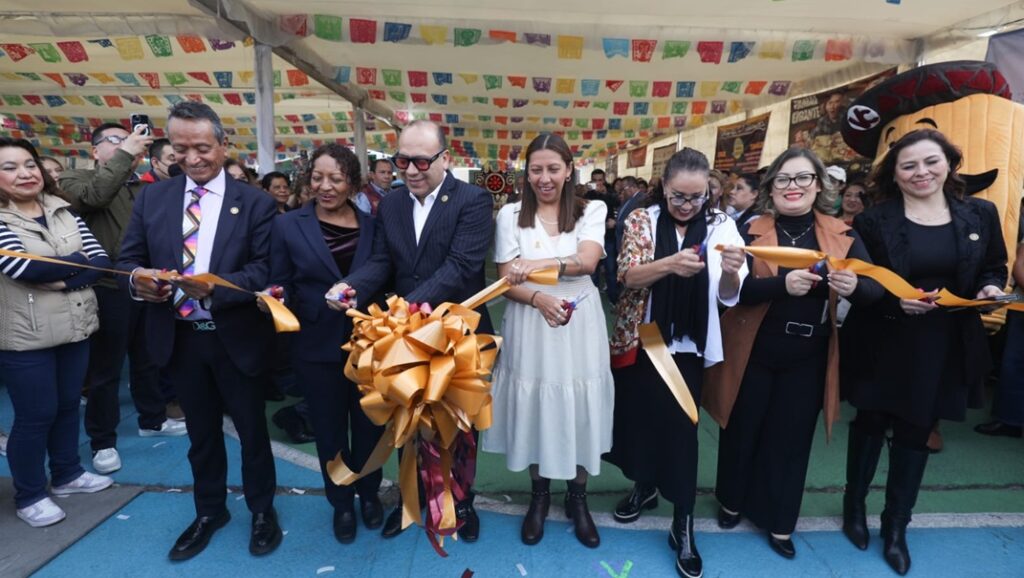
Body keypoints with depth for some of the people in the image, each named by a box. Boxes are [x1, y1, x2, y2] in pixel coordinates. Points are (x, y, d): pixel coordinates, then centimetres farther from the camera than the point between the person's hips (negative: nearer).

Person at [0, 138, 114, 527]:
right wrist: (78, 260, -10)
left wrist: (64, 279, -19)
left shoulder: (63, 212, 5)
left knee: (68, 404, 17)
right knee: (35, 415, 6)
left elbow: (102, 261, -2)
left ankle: (67, 475, 35)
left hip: (74, 328, 5)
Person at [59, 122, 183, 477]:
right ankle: (102, 440, 18)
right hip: (108, 289, -5)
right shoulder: (76, 179, -1)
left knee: (148, 360, 19)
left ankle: (152, 419, 36)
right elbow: (94, 195, -25)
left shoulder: (142, 185, 15)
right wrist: (124, 154, -22)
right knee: (106, 368, 4)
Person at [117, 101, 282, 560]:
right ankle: (209, 511, 41)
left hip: (236, 337, -3)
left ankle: (262, 510, 33)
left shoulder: (255, 203, -6)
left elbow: (266, 270, -14)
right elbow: (128, 259, 5)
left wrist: (215, 286, -30)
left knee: (252, 429, 13)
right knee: (201, 432, 20)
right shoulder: (151, 198, 5)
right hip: (178, 338, 3)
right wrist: (137, 278, -19)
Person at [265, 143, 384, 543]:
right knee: (330, 429, 14)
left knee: (369, 424, 16)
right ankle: (341, 503, 37)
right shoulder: (288, 225, -3)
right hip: (318, 346, -1)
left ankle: (369, 495, 40)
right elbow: (280, 286, -1)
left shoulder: (372, 225, 1)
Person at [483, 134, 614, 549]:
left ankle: (577, 498, 31)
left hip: (578, 324, 0)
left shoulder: (591, 211, 2)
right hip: (530, 325, 0)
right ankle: (539, 495, 32)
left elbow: (587, 261, -15)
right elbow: (507, 280, -3)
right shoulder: (511, 215, 1)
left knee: (579, 411, 9)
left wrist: (537, 265, -29)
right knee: (534, 411, 10)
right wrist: (539, 299, -22)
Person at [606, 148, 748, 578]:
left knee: (680, 426, 2)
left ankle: (683, 526, 17)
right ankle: (644, 487, 40)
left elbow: (728, 297, -6)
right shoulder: (641, 220, -3)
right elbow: (627, 276, -14)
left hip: (688, 345, -1)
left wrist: (731, 271, -28)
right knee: (639, 416, 14)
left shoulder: (720, 225, -3)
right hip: (640, 340, 1)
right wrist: (670, 264, -32)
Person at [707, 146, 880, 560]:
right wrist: (782, 284, -33)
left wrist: (854, 287, -28)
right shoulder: (751, 232, -6)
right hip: (753, 354, -1)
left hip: (808, 358, 2)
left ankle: (779, 522, 32)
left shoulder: (842, 236, 1)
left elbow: (876, 290, -5)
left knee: (791, 438, 13)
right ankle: (732, 500, 38)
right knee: (743, 431, 12)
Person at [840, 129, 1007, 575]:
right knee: (870, 424, 13)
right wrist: (895, 300, -23)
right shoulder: (873, 221, -8)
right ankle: (854, 504, 35)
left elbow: (995, 268, 11)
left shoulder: (980, 214, 2)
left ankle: (896, 526, 29)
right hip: (883, 344, -2)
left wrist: (989, 288, -10)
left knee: (916, 433, 13)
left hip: (943, 346, 3)